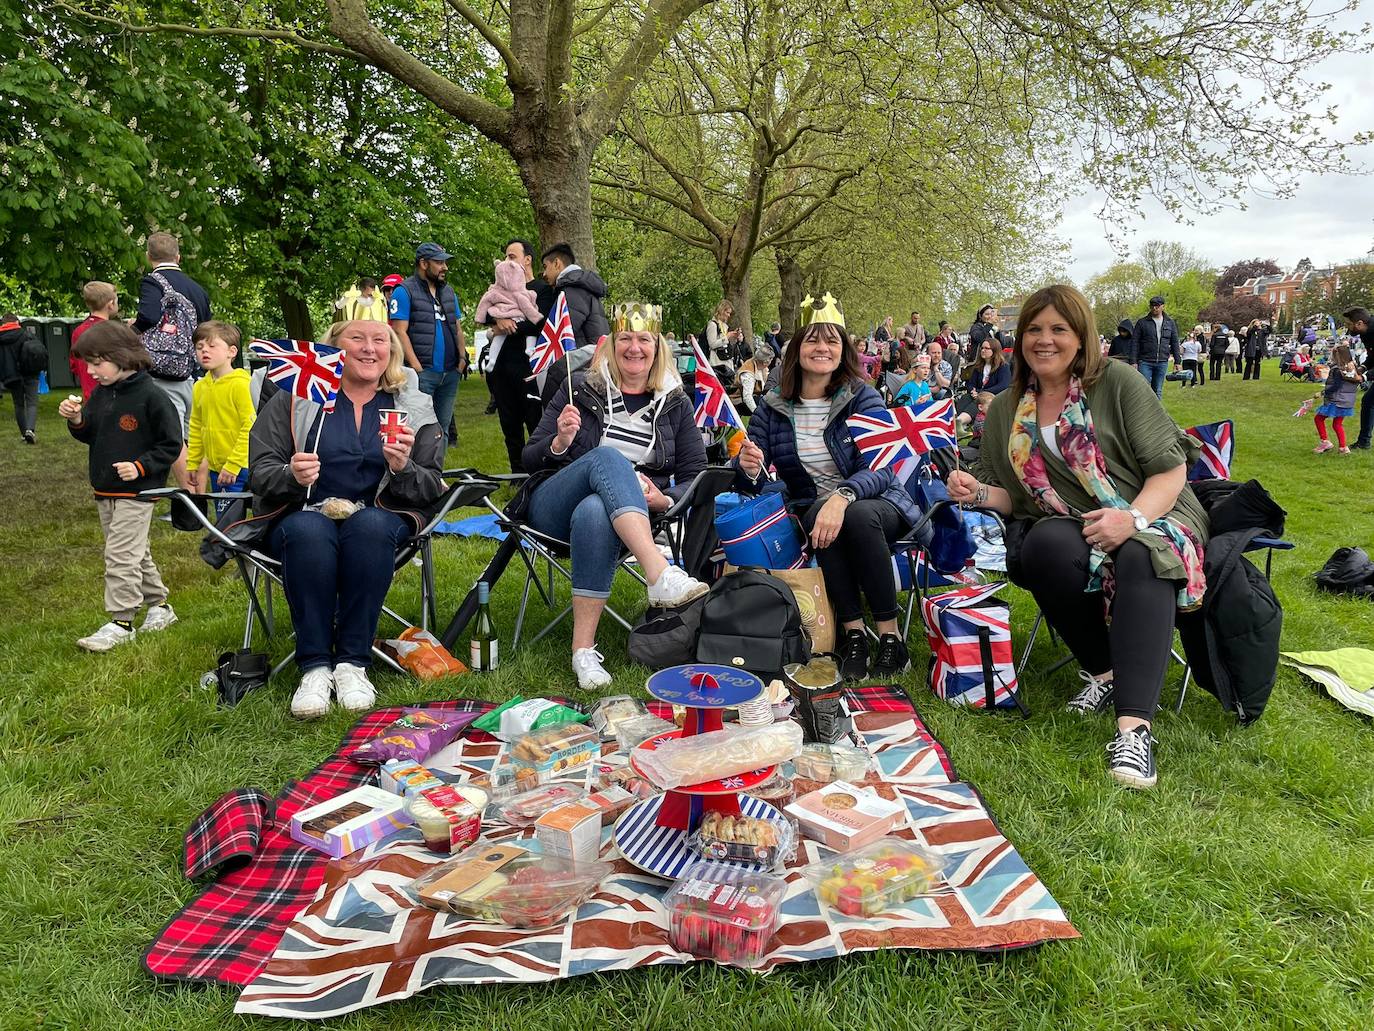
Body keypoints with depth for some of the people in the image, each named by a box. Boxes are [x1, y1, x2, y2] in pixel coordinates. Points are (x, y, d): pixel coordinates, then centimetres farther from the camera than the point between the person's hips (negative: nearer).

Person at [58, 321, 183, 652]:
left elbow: (171, 445, -12)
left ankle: (121, 622, 0)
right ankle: (159, 606, 28)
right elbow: (90, 435, 15)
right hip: (104, 491, 8)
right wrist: (77, 420, -5)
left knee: (121, 556, -8)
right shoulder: (100, 393, 6)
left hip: (136, 492, -8)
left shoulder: (152, 397, -15)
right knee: (136, 552, 16)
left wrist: (141, 466, -20)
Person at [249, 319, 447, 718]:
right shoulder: (294, 397, 7)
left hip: (380, 517, 0)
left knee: (369, 526, -35)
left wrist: (403, 468, -18)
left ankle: (353, 663, -28)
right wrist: (292, 476, -22)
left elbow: (431, 489, 4)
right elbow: (259, 473, 1)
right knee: (309, 531, -35)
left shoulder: (414, 406, 9)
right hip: (305, 514, 0)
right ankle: (314, 666, -28)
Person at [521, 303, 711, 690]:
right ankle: (660, 575, -54)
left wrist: (663, 499, -13)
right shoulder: (581, 389, 9)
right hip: (553, 508, 0)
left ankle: (584, 650, -41)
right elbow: (530, 460, 8)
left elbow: (697, 478, 9)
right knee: (607, 458, -34)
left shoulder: (676, 404, 13)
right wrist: (561, 442, -14)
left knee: (594, 512, -39)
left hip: (633, 519, 0)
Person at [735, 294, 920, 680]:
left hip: (874, 505, -1)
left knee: (856, 515, -36)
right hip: (811, 508, 1)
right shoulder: (773, 406, 1)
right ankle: (853, 634, -25)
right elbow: (750, 480, -1)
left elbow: (879, 470, -19)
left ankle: (891, 637, -23)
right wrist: (748, 468, -27)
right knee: (820, 518, -34)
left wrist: (842, 497, -41)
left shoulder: (863, 397, -7)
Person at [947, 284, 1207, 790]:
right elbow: (1012, 497, 15)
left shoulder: (1118, 382, -2)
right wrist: (977, 492, -8)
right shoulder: (1005, 411, 10)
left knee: (1140, 559, -38)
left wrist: (1132, 517, -24)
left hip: (1151, 519, -2)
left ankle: (1133, 727, -46)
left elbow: (1170, 467, -5)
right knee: (1046, 546, -35)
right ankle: (1103, 671, -15)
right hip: (1069, 532, 2)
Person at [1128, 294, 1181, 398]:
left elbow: (1175, 343, 14)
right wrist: (1133, 361, -9)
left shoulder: (1170, 323, 11)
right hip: (1145, 362, -3)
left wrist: (1177, 361, 8)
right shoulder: (1142, 323, 2)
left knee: (1158, 392, 8)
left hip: (1162, 363, 3)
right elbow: (1134, 343, -1)